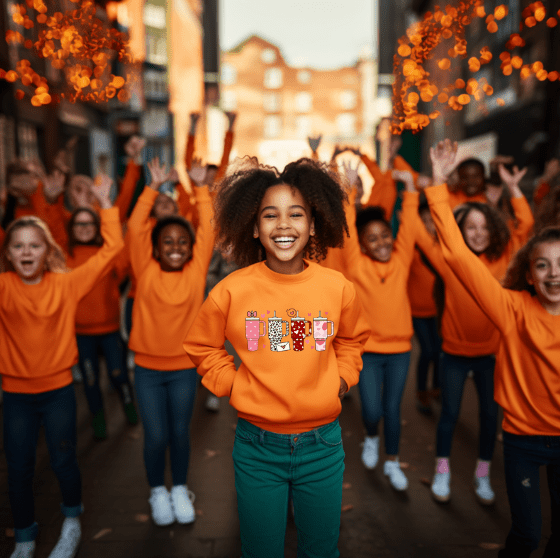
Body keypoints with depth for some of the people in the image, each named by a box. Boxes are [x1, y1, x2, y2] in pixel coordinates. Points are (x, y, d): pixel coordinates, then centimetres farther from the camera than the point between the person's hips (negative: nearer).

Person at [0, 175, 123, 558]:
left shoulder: (66, 284, -8)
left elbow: (112, 248, -11)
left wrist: (105, 203, -13)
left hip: (59, 388, -1)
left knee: (64, 462, 11)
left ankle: (72, 522, 38)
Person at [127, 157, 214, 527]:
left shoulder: (196, 270, -4)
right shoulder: (146, 271, -5)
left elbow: (208, 229, -5)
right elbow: (136, 226, -10)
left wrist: (201, 187, -3)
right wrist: (154, 187, -8)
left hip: (185, 367, 1)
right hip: (148, 367, -1)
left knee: (180, 433, 12)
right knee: (156, 436, 5)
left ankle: (180, 489, 35)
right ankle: (158, 492, 31)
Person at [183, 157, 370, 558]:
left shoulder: (338, 287, -7)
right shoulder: (232, 290, -11)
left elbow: (353, 339, 15)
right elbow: (202, 346, 6)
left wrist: (341, 379, 3)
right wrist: (233, 384, -4)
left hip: (323, 445, 1)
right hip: (257, 447, -1)